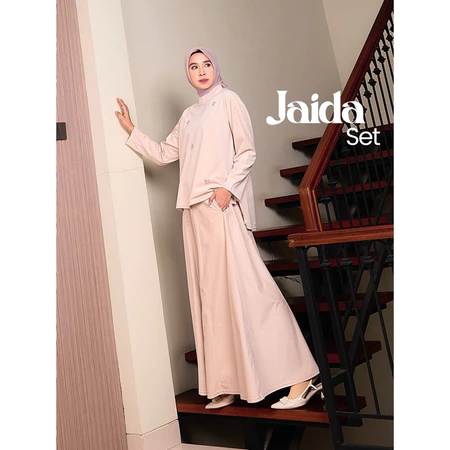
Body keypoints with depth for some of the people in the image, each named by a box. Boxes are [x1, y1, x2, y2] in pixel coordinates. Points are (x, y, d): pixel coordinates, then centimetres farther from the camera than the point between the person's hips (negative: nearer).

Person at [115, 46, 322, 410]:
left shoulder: (228, 100, 5)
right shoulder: (189, 115, 24)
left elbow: (247, 152, -4)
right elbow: (163, 154, 27)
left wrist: (228, 188, -17)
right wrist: (131, 130, 25)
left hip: (224, 206, -7)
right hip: (196, 210, 7)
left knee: (245, 288, -13)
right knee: (211, 296, 5)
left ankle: (300, 378, -7)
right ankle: (228, 385, 12)